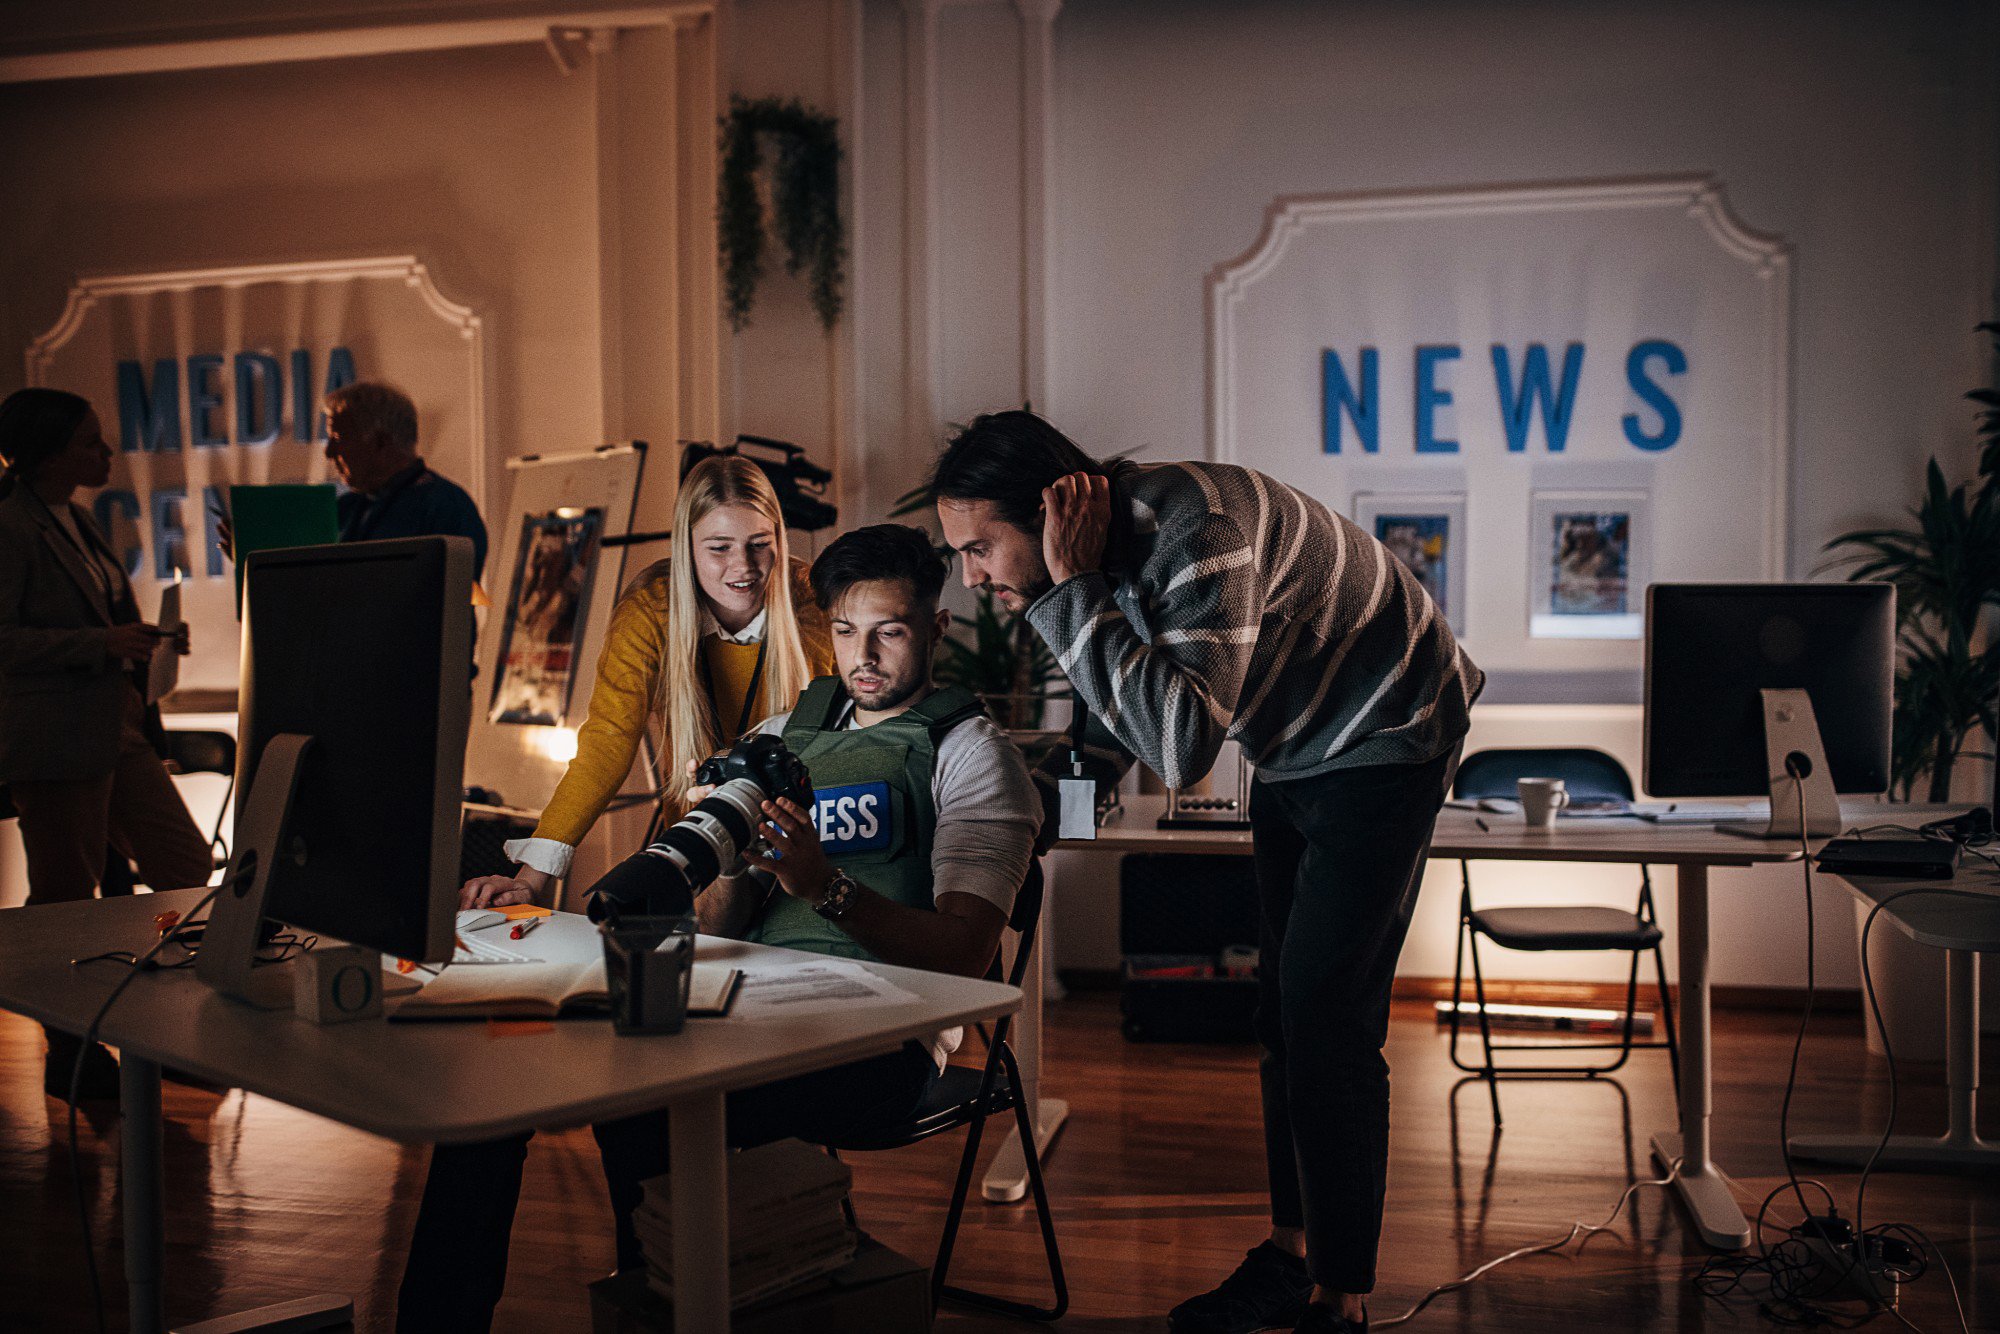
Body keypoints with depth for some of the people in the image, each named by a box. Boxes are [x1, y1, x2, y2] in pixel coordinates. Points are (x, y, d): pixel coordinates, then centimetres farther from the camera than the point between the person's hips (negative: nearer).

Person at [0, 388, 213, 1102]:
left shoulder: (76, 519, 15)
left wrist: (146, 640, 12)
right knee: (64, 900, 2)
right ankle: (70, 1056, 15)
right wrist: (103, 643, -22)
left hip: (118, 729, 9)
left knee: (188, 865, 9)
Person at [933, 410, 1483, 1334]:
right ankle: (1290, 1256, 23)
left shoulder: (1196, 530, -35)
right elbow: (1134, 710, 12)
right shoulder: (1097, 545, -8)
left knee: (1327, 1019, -13)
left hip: (1382, 736, -8)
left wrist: (1073, 592, -40)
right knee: (1285, 1006, 12)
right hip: (1294, 752, 9)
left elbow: (1181, 746, -43)